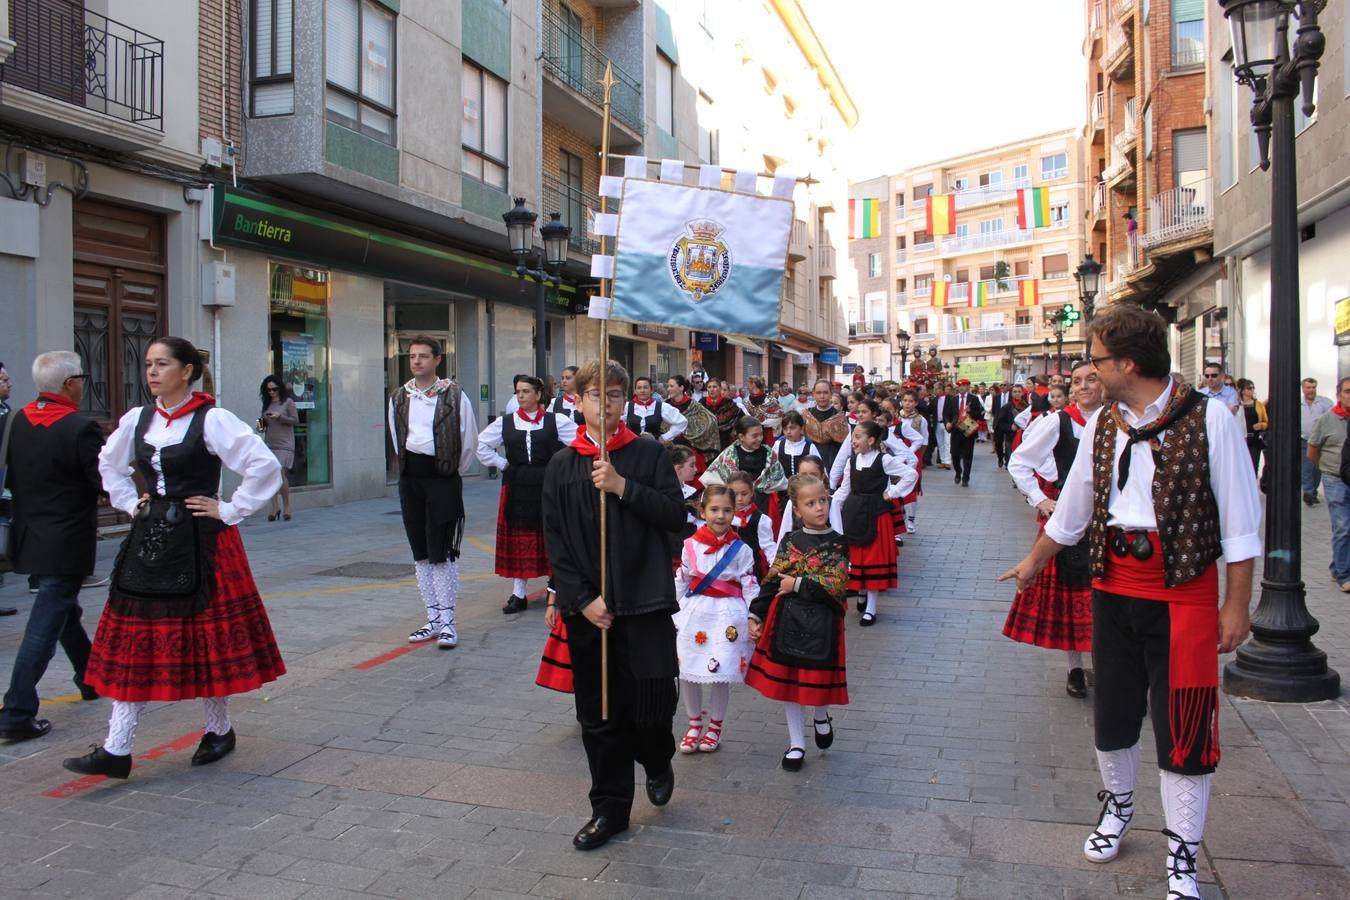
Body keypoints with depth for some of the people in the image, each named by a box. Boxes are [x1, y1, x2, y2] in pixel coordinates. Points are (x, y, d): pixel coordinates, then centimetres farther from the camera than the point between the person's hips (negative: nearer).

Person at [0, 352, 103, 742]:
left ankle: (92, 678, 38)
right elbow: (107, 482, -18)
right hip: (66, 544, -8)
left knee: (64, 611, 22)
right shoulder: (81, 428, -20)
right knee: (46, 625, -2)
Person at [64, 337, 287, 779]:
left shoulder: (212, 420, -11)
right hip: (149, 541, 6)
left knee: (207, 639, 5)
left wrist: (230, 510, -13)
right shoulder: (137, 419, 7)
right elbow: (109, 465, 25)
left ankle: (219, 730, 23)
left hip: (201, 543, -5)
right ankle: (116, 749, 10)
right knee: (135, 642, 5)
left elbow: (265, 465, -17)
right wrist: (131, 503, 13)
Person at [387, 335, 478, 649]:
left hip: (443, 481, -5)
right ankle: (433, 619, 19)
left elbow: (470, 441, 1)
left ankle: (447, 621, 1)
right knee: (420, 552, 9)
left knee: (442, 552, -6)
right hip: (410, 479, 5)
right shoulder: (398, 397, 7)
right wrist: (411, 467, 16)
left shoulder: (455, 396, -6)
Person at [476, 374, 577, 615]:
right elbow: (482, 446, 12)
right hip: (516, 489, 2)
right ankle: (518, 594, 10)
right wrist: (502, 464, 4)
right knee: (518, 539, 5)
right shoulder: (505, 423, 4)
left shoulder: (556, 421, -3)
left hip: (548, 487, -2)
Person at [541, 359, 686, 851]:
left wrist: (623, 487, -16)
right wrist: (583, 599, -7)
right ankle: (610, 807, 26)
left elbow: (676, 515, -6)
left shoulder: (649, 453, 1)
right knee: (599, 713, 9)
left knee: (653, 701, -2)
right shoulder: (562, 465, 4)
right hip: (587, 607, 2)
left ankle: (657, 762, 32)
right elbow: (555, 540, 2)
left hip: (645, 601, -2)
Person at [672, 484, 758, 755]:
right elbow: (680, 582, 9)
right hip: (694, 613, 2)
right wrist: (673, 615, 10)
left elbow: (750, 587, -2)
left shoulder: (741, 549, -3)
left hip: (727, 615, -2)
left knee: (721, 674, 1)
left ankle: (715, 727, 23)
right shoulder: (691, 545, 2)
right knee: (687, 673, 5)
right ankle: (694, 725, 26)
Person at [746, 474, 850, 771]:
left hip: (821, 622, -3)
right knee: (787, 679, 8)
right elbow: (771, 580, 5)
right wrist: (755, 615, -1)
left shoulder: (837, 543, -4)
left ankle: (821, 717, 38)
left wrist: (798, 584, -13)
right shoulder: (789, 541, 4)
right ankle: (796, 743, 24)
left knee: (819, 678, 2)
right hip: (786, 619, 3)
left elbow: (835, 586, -15)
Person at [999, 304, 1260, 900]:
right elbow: (1072, 508, 18)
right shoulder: (1101, 425, 5)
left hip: (1184, 589, -4)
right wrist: (1035, 562, 26)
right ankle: (1117, 806, 40)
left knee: (1183, 722, 1)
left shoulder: (1207, 419, -11)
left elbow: (1240, 518, -8)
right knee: (1112, 710, 14)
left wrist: (1237, 604, -9)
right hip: (1113, 587, 5)